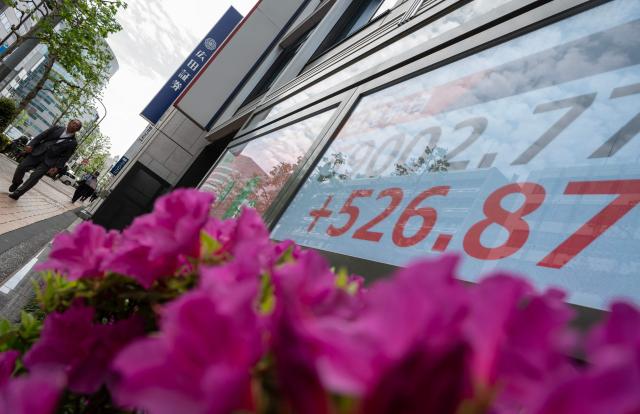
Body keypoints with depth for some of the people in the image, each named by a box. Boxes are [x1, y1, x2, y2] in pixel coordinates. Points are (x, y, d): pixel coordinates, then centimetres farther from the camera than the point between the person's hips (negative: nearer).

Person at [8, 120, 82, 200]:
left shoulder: (73, 142, 4)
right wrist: (31, 145, -6)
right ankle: (16, 183, 27)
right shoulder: (57, 128, 11)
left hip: (48, 161, -2)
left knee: (35, 177, -11)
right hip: (38, 153, 3)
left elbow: (65, 157, 0)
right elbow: (40, 136, 8)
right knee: (21, 167, -4)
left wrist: (56, 167, -10)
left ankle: (17, 193, 4)